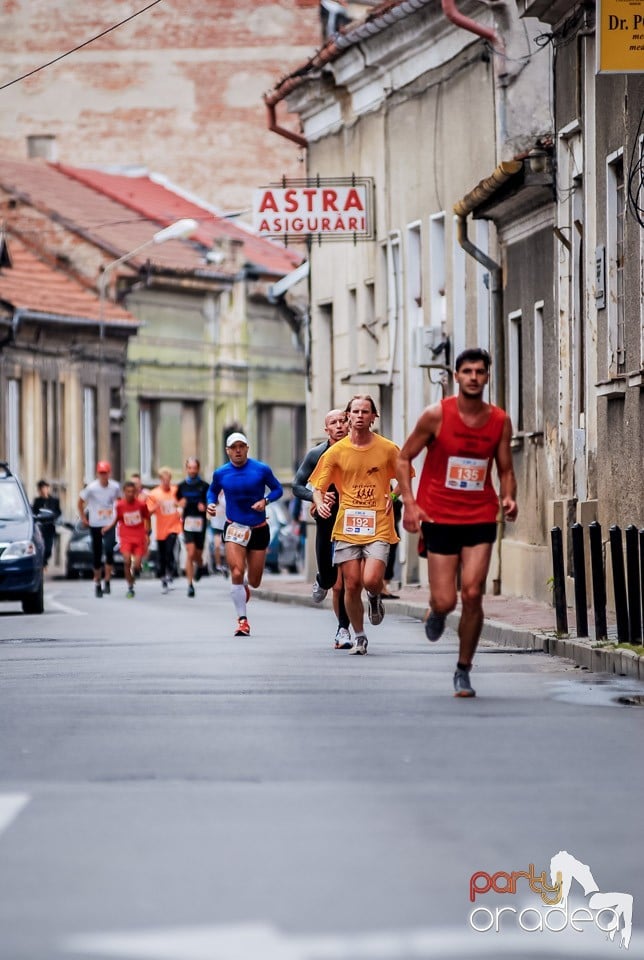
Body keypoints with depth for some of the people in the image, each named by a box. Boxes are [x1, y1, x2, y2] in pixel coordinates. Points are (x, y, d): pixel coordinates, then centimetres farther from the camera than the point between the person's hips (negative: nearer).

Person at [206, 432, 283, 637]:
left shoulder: (261, 469, -6)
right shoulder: (220, 473, -2)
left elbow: (277, 489, 4)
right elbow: (212, 491, 15)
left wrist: (266, 500, -15)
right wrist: (211, 504, -6)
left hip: (259, 529, 1)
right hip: (234, 527, -1)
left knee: (255, 581, 7)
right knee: (236, 572, -18)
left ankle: (244, 584, 47)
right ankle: (242, 620, -9)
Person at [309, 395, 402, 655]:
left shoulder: (388, 449, 1)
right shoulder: (335, 452, 2)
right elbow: (318, 487, 5)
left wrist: (394, 495, -1)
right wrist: (320, 503, -16)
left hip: (378, 527, -1)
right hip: (347, 528, 1)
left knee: (371, 580, -19)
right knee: (351, 585, 0)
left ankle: (375, 598, 19)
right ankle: (359, 637, 19)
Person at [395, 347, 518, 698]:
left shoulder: (500, 421, 2)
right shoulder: (437, 415, -6)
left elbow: (505, 470, 12)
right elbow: (404, 458, 1)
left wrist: (508, 498, -9)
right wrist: (409, 503, -10)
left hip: (481, 518, 2)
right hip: (439, 518, -2)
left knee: (472, 594, -9)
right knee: (445, 601, -5)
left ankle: (463, 671, 6)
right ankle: (436, 610, 35)